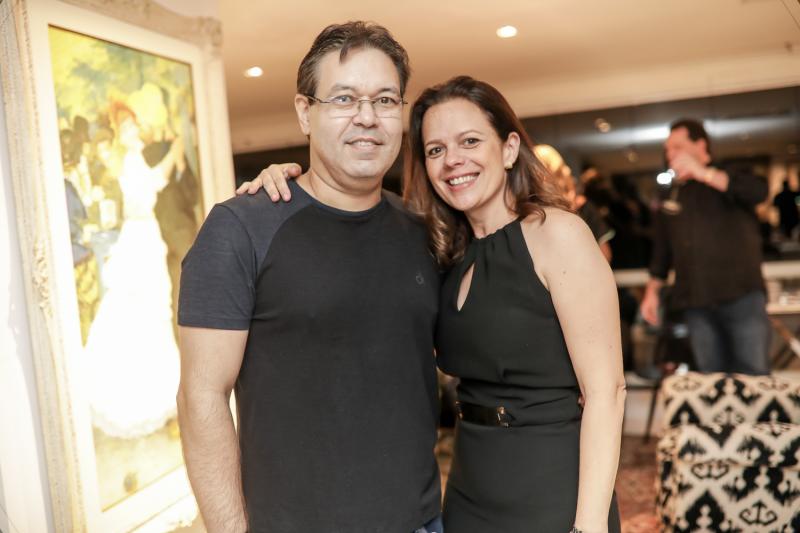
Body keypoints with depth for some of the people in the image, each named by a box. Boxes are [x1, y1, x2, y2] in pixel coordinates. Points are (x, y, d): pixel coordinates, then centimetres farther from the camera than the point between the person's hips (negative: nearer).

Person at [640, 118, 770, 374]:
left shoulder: (731, 180, 6)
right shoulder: (672, 195, 17)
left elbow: (759, 191, -18)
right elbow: (662, 250, 20)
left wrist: (703, 173, -22)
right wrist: (652, 291, 13)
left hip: (741, 294, -3)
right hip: (696, 302, 4)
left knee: (754, 376, -3)